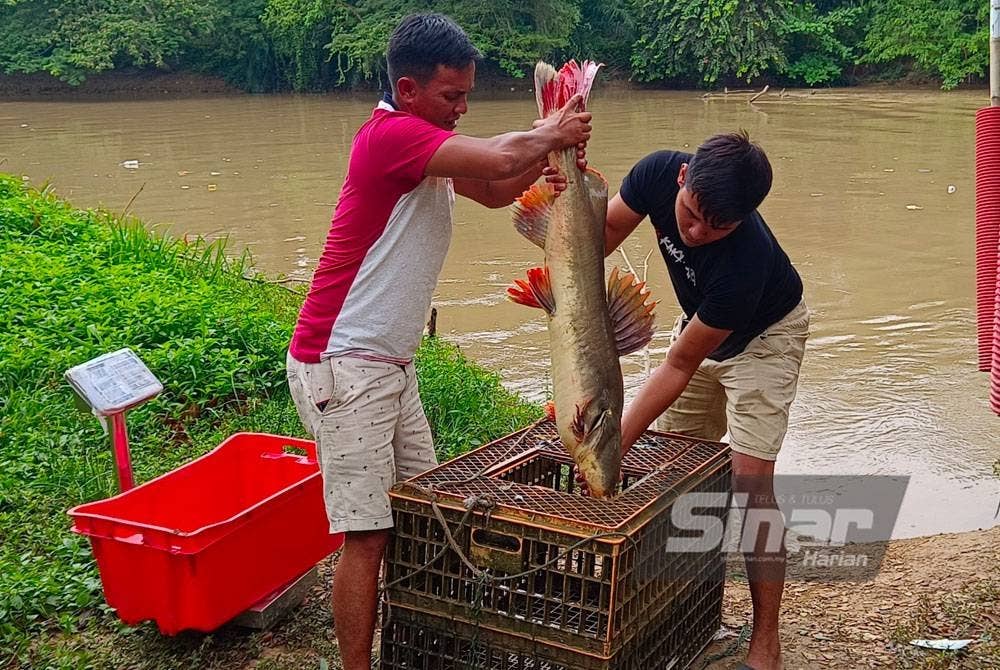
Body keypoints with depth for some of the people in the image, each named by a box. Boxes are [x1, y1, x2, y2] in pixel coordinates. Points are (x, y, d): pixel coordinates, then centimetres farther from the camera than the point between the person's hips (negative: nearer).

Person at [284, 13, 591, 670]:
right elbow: (498, 158, -30)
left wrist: (552, 145, -2)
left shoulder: (429, 145, 12)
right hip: (343, 367, -10)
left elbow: (495, 191, 16)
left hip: (390, 365, 10)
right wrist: (550, 134, -9)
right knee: (367, 536, -7)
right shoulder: (391, 134, -19)